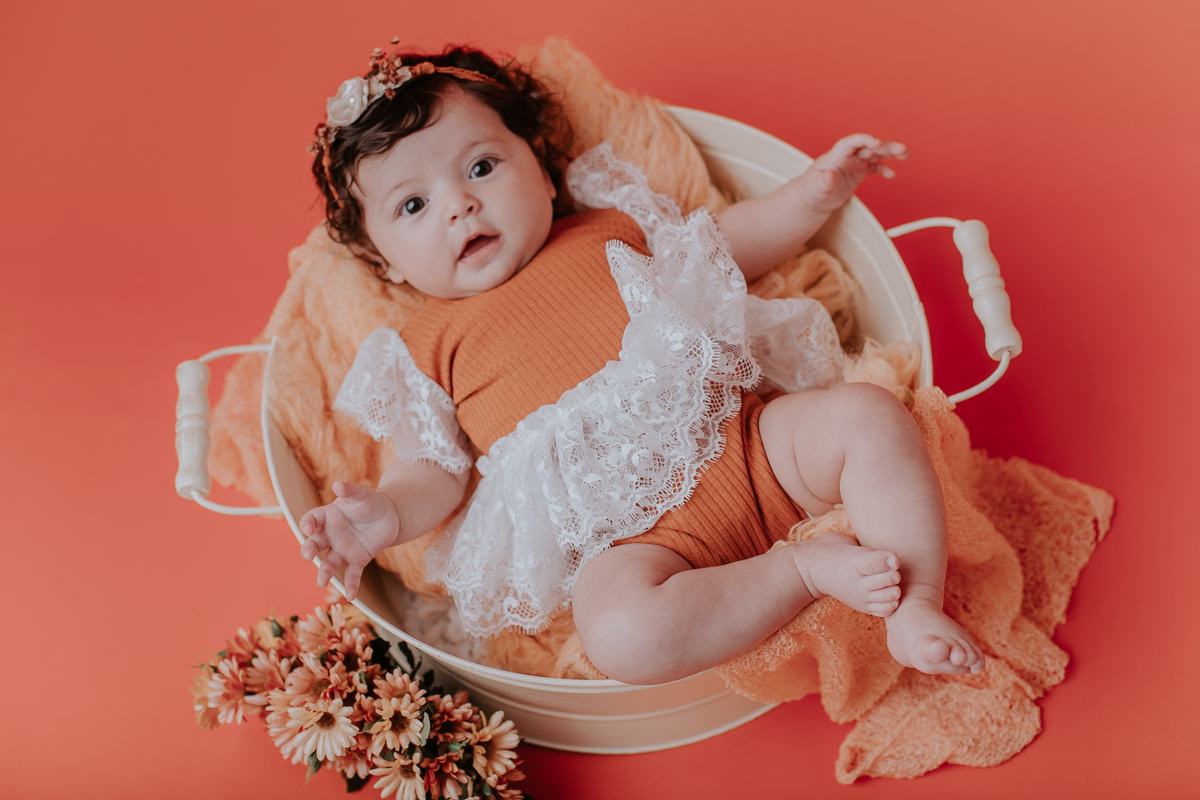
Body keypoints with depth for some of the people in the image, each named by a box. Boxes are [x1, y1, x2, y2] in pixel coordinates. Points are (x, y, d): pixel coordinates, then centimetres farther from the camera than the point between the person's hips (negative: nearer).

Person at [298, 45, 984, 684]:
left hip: (753, 444, 3)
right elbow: (434, 469, 8)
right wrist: (387, 513, -14)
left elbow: (727, 245, 27)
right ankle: (808, 568, -17)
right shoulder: (426, 350, 12)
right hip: (632, 533, -2)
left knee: (871, 414, -19)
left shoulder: (610, 228, 19)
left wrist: (813, 194, 14)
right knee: (620, 631, -33)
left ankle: (917, 604, -16)